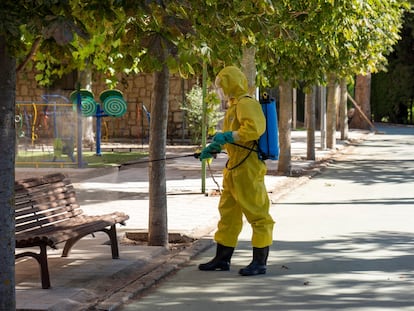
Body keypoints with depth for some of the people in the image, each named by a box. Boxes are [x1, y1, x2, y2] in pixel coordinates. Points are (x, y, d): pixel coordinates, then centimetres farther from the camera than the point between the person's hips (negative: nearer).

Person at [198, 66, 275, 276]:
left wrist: (227, 136, -23)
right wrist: (213, 149, 20)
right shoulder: (233, 107, 19)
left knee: (257, 215, -5)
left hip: (249, 169, -11)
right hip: (234, 169, 11)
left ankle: (260, 262, -2)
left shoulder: (247, 105, -13)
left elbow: (254, 129, -29)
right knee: (228, 213, 14)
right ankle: (222, 259, 22)